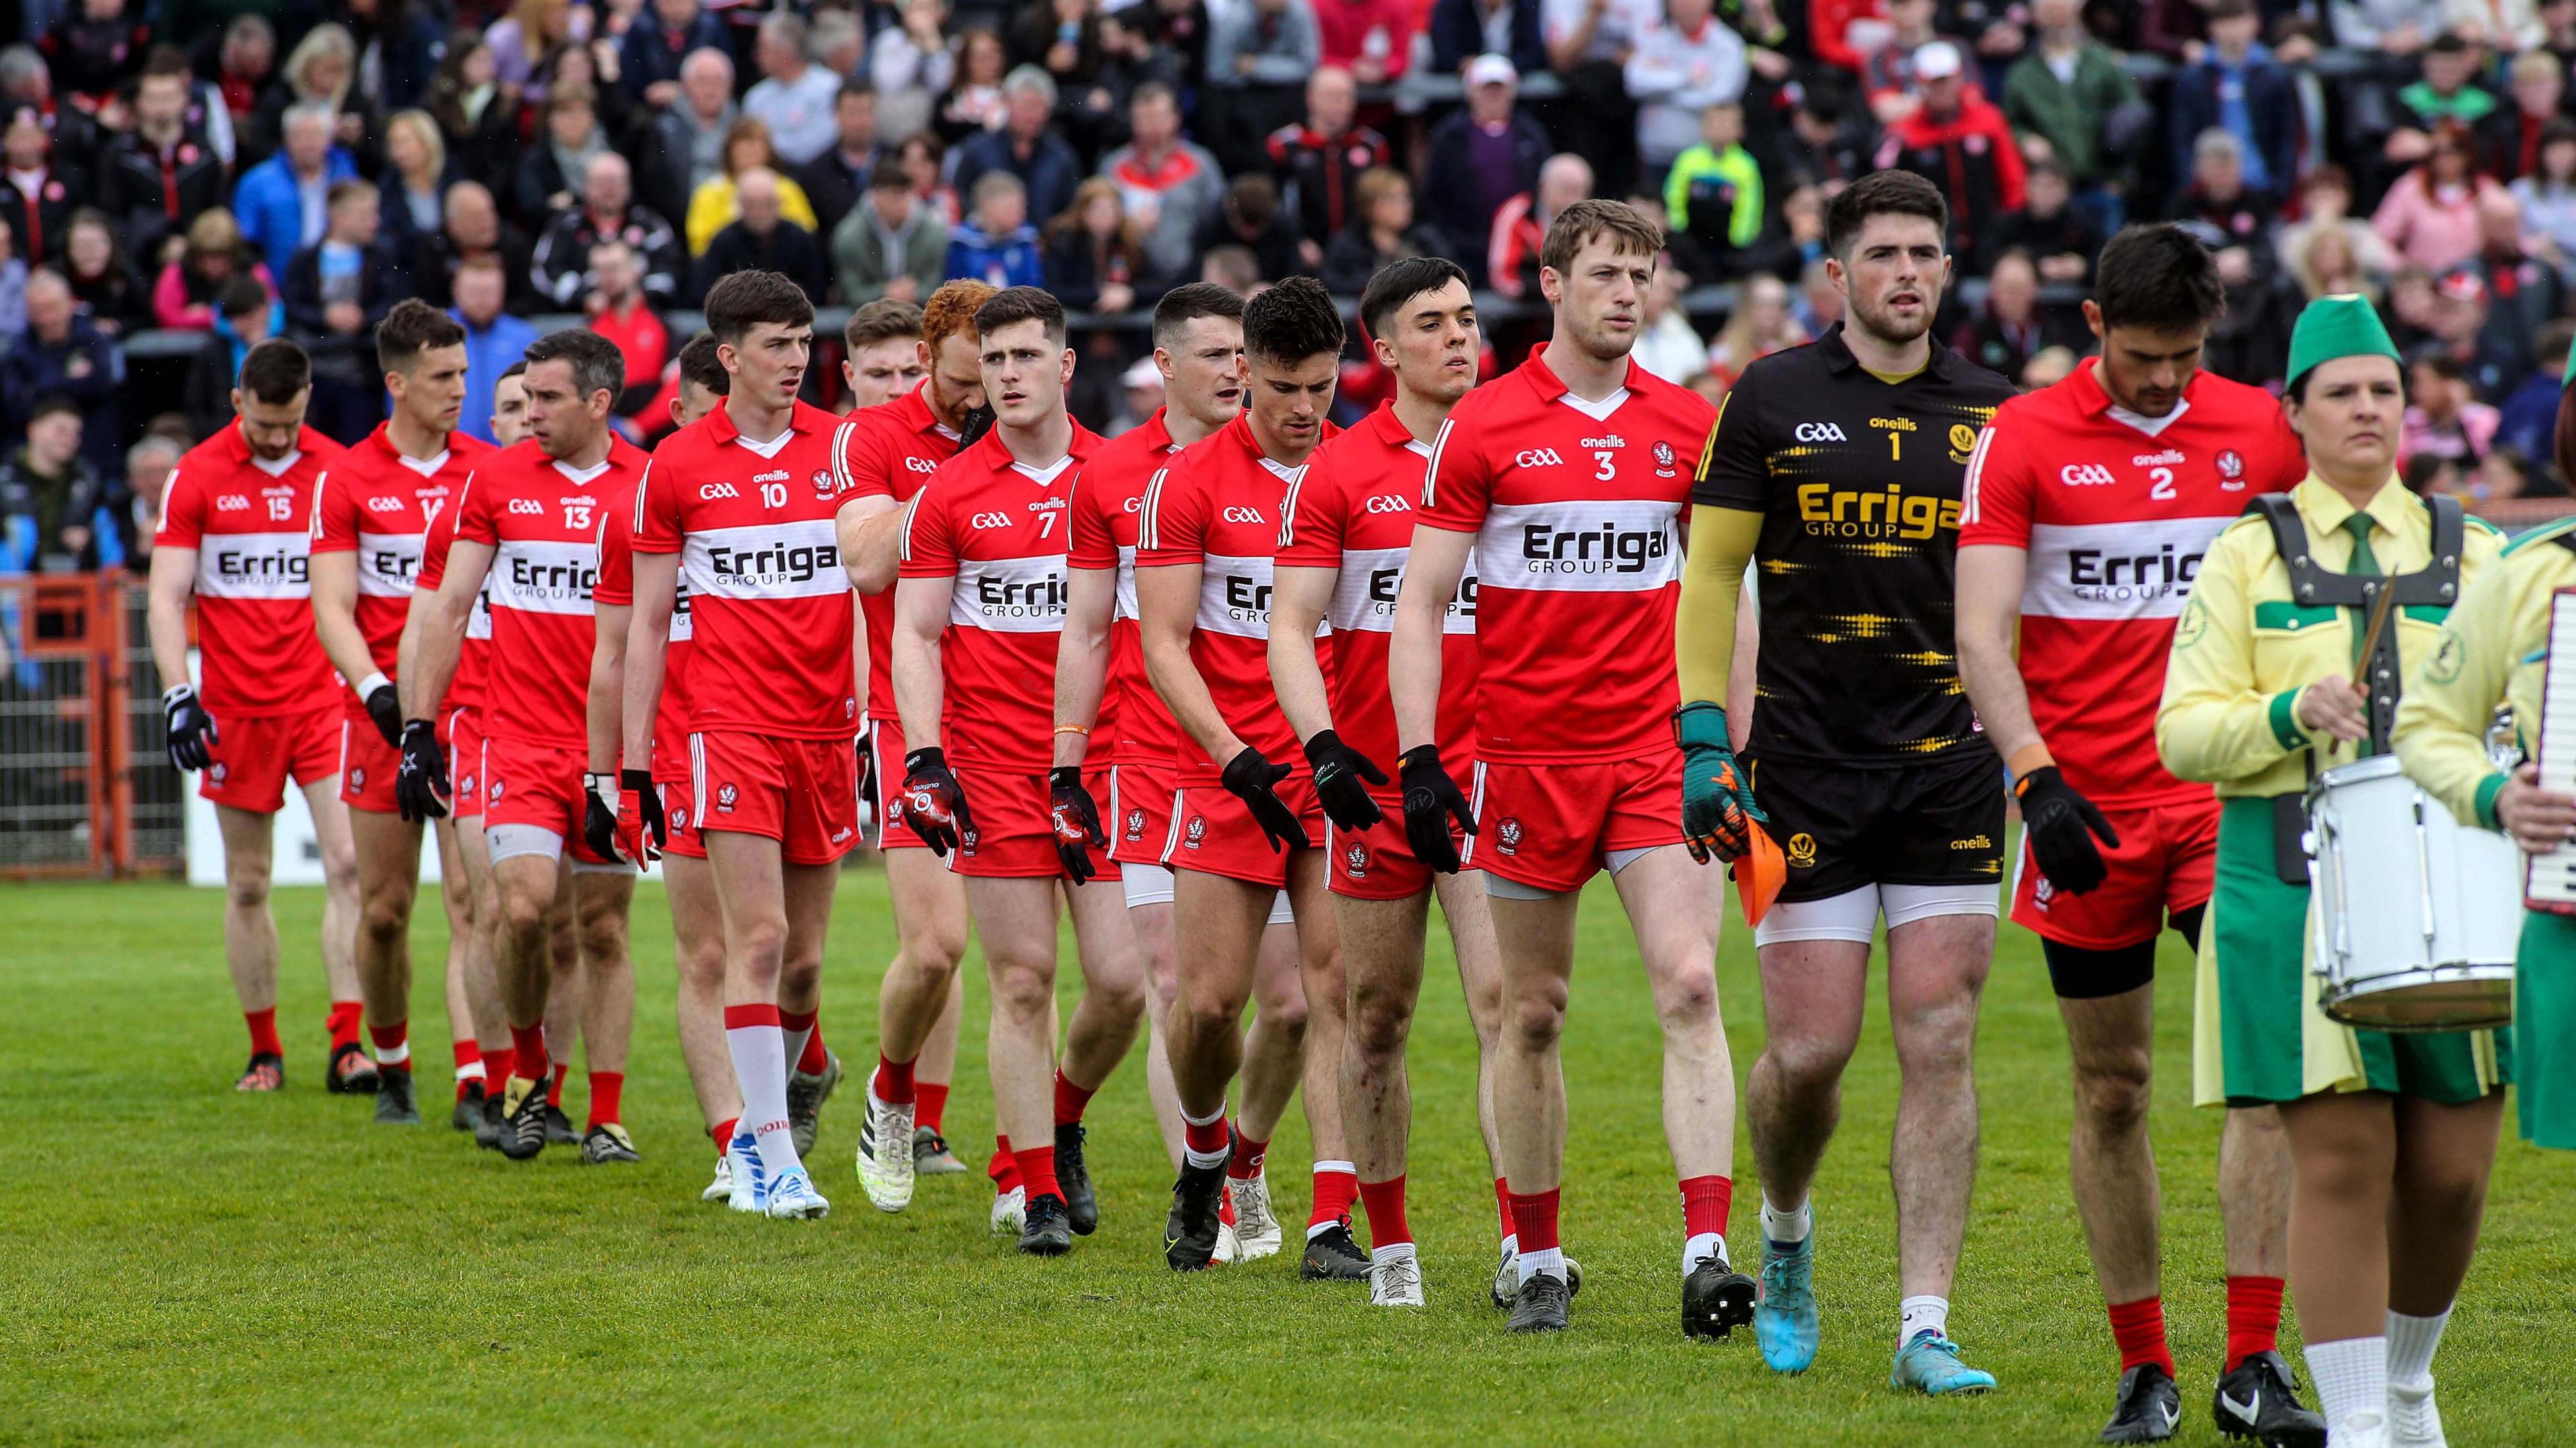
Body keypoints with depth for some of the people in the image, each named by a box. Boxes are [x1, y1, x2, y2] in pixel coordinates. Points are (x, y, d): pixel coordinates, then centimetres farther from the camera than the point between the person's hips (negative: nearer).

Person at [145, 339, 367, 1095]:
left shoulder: (338, 468, 4)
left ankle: (348, 1045, -12)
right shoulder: (197, 477, 0)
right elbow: (167, 598, -1)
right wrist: (178, 697, -12)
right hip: (236, 711, 0)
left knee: (349, 867, -12)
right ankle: (265, 1052, 15)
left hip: (324, 700, 0)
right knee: (247, 886, 5)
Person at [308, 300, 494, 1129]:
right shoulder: (349, 480, 1)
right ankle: (391, 1070, 20)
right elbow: (332, 608, -3)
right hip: (383, 714, -1)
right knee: (384, 910, 3)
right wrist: (376, 690, -18)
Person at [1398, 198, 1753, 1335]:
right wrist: (1419, 760, -9)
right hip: (1528, 759, -1)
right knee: (1532, 1013, 5)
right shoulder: (1484, 427, -2)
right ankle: (1539, 1261, 18)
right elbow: (1420, 603, -1)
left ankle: (1707, 1252, -18)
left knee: (1690, 985, -13)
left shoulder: (1687, 427, 6)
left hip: (1657, 751, 1)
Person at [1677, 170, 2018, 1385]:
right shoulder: (1772, 399, 1)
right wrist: (1703, 741, -4)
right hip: (1806, 770, -2)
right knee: (1808, 1051, -3)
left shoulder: (1990, 411, 6)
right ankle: (1784, 1229, 29)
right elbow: (1711, 573, 4)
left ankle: (1924, 1327, -1)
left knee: (1940, 1046, -4)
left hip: (1949, 770, 2)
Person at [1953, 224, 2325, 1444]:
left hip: (2230, 795, 1)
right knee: (2111, 1091, 5)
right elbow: (1980, 631, -7)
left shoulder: (2261, 431, 4)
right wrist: (2034, 776, -20)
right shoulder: (2022, 440, -2)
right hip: (2086, 808, -1)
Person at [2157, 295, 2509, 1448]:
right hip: (2298, 895, -3)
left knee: (2451, 1171, 3)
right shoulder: (2246, 559, 6)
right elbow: (2184, 732, 1)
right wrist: (2293, 714, -17)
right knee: (2340, 1160, -7)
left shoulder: (2467, 554, 13)